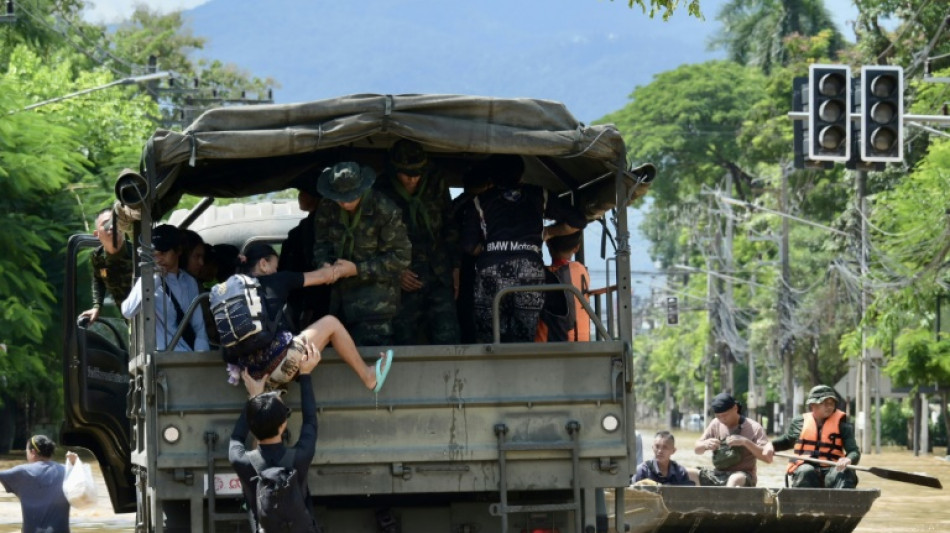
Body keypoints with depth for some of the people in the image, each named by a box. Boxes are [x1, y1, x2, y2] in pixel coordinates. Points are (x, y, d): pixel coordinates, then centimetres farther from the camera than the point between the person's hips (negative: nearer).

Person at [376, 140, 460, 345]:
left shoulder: (436, 186, 7)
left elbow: (450, 229, 17)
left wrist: (455, 268, 12)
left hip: (439, 277, 2)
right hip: (404, 280, -2)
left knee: (447, 336, -8)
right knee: (405, 342, -3)